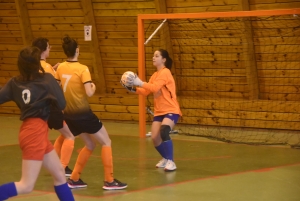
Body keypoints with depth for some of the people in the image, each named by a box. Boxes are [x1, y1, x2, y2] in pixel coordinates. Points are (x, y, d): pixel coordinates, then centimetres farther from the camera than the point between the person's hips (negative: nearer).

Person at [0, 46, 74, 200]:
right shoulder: (47, 79, -8)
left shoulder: (14, 82, 4)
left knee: (59, 173, 17)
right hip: (35, 133, -8)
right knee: (26, 186, -7)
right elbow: (62, 104, -6)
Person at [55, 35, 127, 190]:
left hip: (69, 114, 7)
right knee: (106, 142, 7)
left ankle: (74, 179, 17)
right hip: (83, 114, -7)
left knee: (90, 145, 22)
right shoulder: (82, 69, -15)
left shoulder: (60, 68, 3)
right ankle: (109, 181, 4)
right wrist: (94, 87, -1)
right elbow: (89, 93, -22)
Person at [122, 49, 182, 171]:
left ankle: (171, 162, -19)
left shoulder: (165, 73, -14)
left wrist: (140, 83, -31)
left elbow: (154, 88, -28)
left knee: (164, 133, -30)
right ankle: (165, 158, 27)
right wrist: (132, 88, -5)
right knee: (154, 138, 1)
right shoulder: (155, 75, 12)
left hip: (171, 110, -8)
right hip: (159, 112, 8)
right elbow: (146, 91, 8)